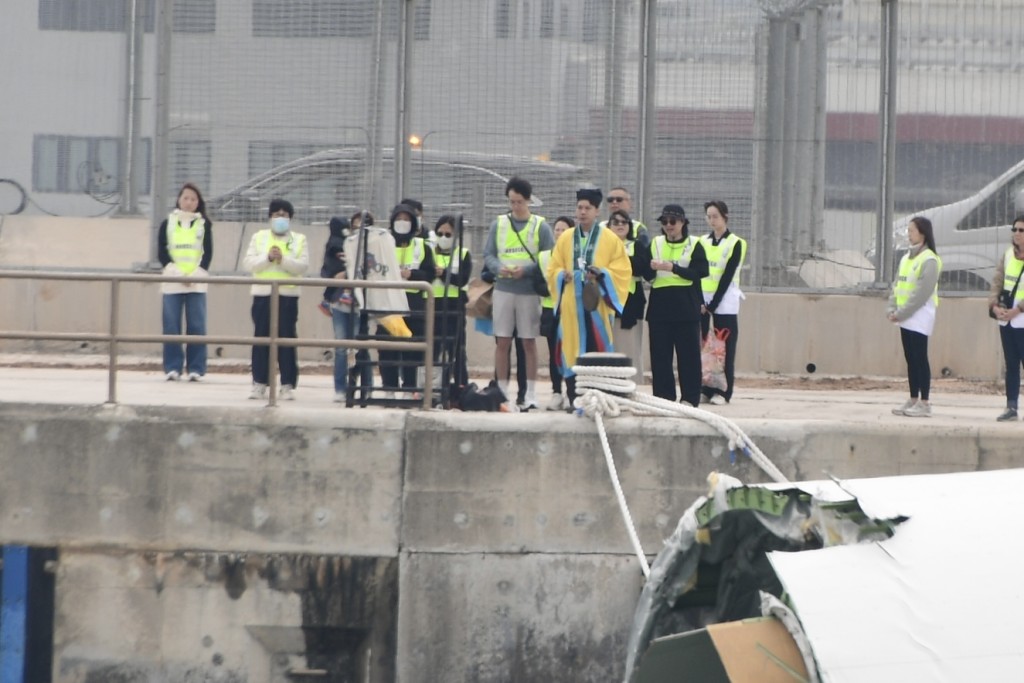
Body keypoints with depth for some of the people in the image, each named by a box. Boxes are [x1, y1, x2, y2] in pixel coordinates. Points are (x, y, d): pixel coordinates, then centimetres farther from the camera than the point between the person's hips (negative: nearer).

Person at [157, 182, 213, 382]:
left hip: (197, 282, 0)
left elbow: (208, 253, 4)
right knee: (171, 326, -3)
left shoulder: (204, 224, 9)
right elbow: (162, 252, 4)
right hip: (172, 282, 0)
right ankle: (173, 367, 1)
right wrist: (176, 273, -9)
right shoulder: (168, 223, 9)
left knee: (197, 326, -4)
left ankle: (195, 368, -1)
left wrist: (195, 274, -9)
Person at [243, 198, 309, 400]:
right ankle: (259, 383, 6)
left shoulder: (299, 240, 8)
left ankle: (287, 384, 1)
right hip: (262, 294, 1)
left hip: (288, 295, -1)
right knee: (261, 338, 2)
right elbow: (249, 263, 1)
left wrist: (283, 259, -18)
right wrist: (267, 257, -15)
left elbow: (302, 266, -4)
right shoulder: (259, 237, 11)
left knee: (287, 339, -2)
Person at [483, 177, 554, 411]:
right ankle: (501, 392, 8)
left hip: (529, 291, -2)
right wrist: (499, 268, -14)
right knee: (502, 342, 2)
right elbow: (488, 255, 7)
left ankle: (530, 395, 4)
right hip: (503, 289, 2)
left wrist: (526, 270, -17)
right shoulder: (498, 224, 8)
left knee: (529, 343, 2)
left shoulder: (540, 226, 1)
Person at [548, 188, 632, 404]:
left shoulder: (610, 239, 4)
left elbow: (622, 271, 2)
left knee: (598, 351, -7)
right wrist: (563, 275, -7)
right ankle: (575, 401, 1)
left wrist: (601, 273, -14)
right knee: (573, 352, -1)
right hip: (572, 305, 2)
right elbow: (553, 269, 15)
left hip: (597, 305, -2)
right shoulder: (565, 238, 12)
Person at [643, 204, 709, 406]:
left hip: (686, 308, -3)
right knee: (660, 354, 1)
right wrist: (652, 267, -17)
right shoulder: (655, 244, 10)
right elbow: (646, 275, 6)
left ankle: (689, 398, 3)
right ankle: (663, 396, 6)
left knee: (688, 354, -1)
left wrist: (674, 268, -20)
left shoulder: (694, 245, 2)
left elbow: (701, 272, -10)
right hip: (660, 306, 3)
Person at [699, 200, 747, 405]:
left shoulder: (735, 244, -3)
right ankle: (706, 390, 4)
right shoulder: (702, 242, 10)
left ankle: (722, 392, -3)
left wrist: (713, 305, -13)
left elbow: (727, 277, -8)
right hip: (703, 300, 4)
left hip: (724, 302, -4)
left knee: (724, 348, -4)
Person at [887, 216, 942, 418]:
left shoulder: (929, 260, -11)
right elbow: (898, 285, 15)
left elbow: (922, 293, -18)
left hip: (920, 317, -8)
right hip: (906, 318, 8)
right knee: (911, 359, 11)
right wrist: (892, 309, 1)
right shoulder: (906, 258, 16)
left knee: (920, 359, -7)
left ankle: (924, 403, -6)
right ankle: (913, 400, 16)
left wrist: (902, 313, -18)